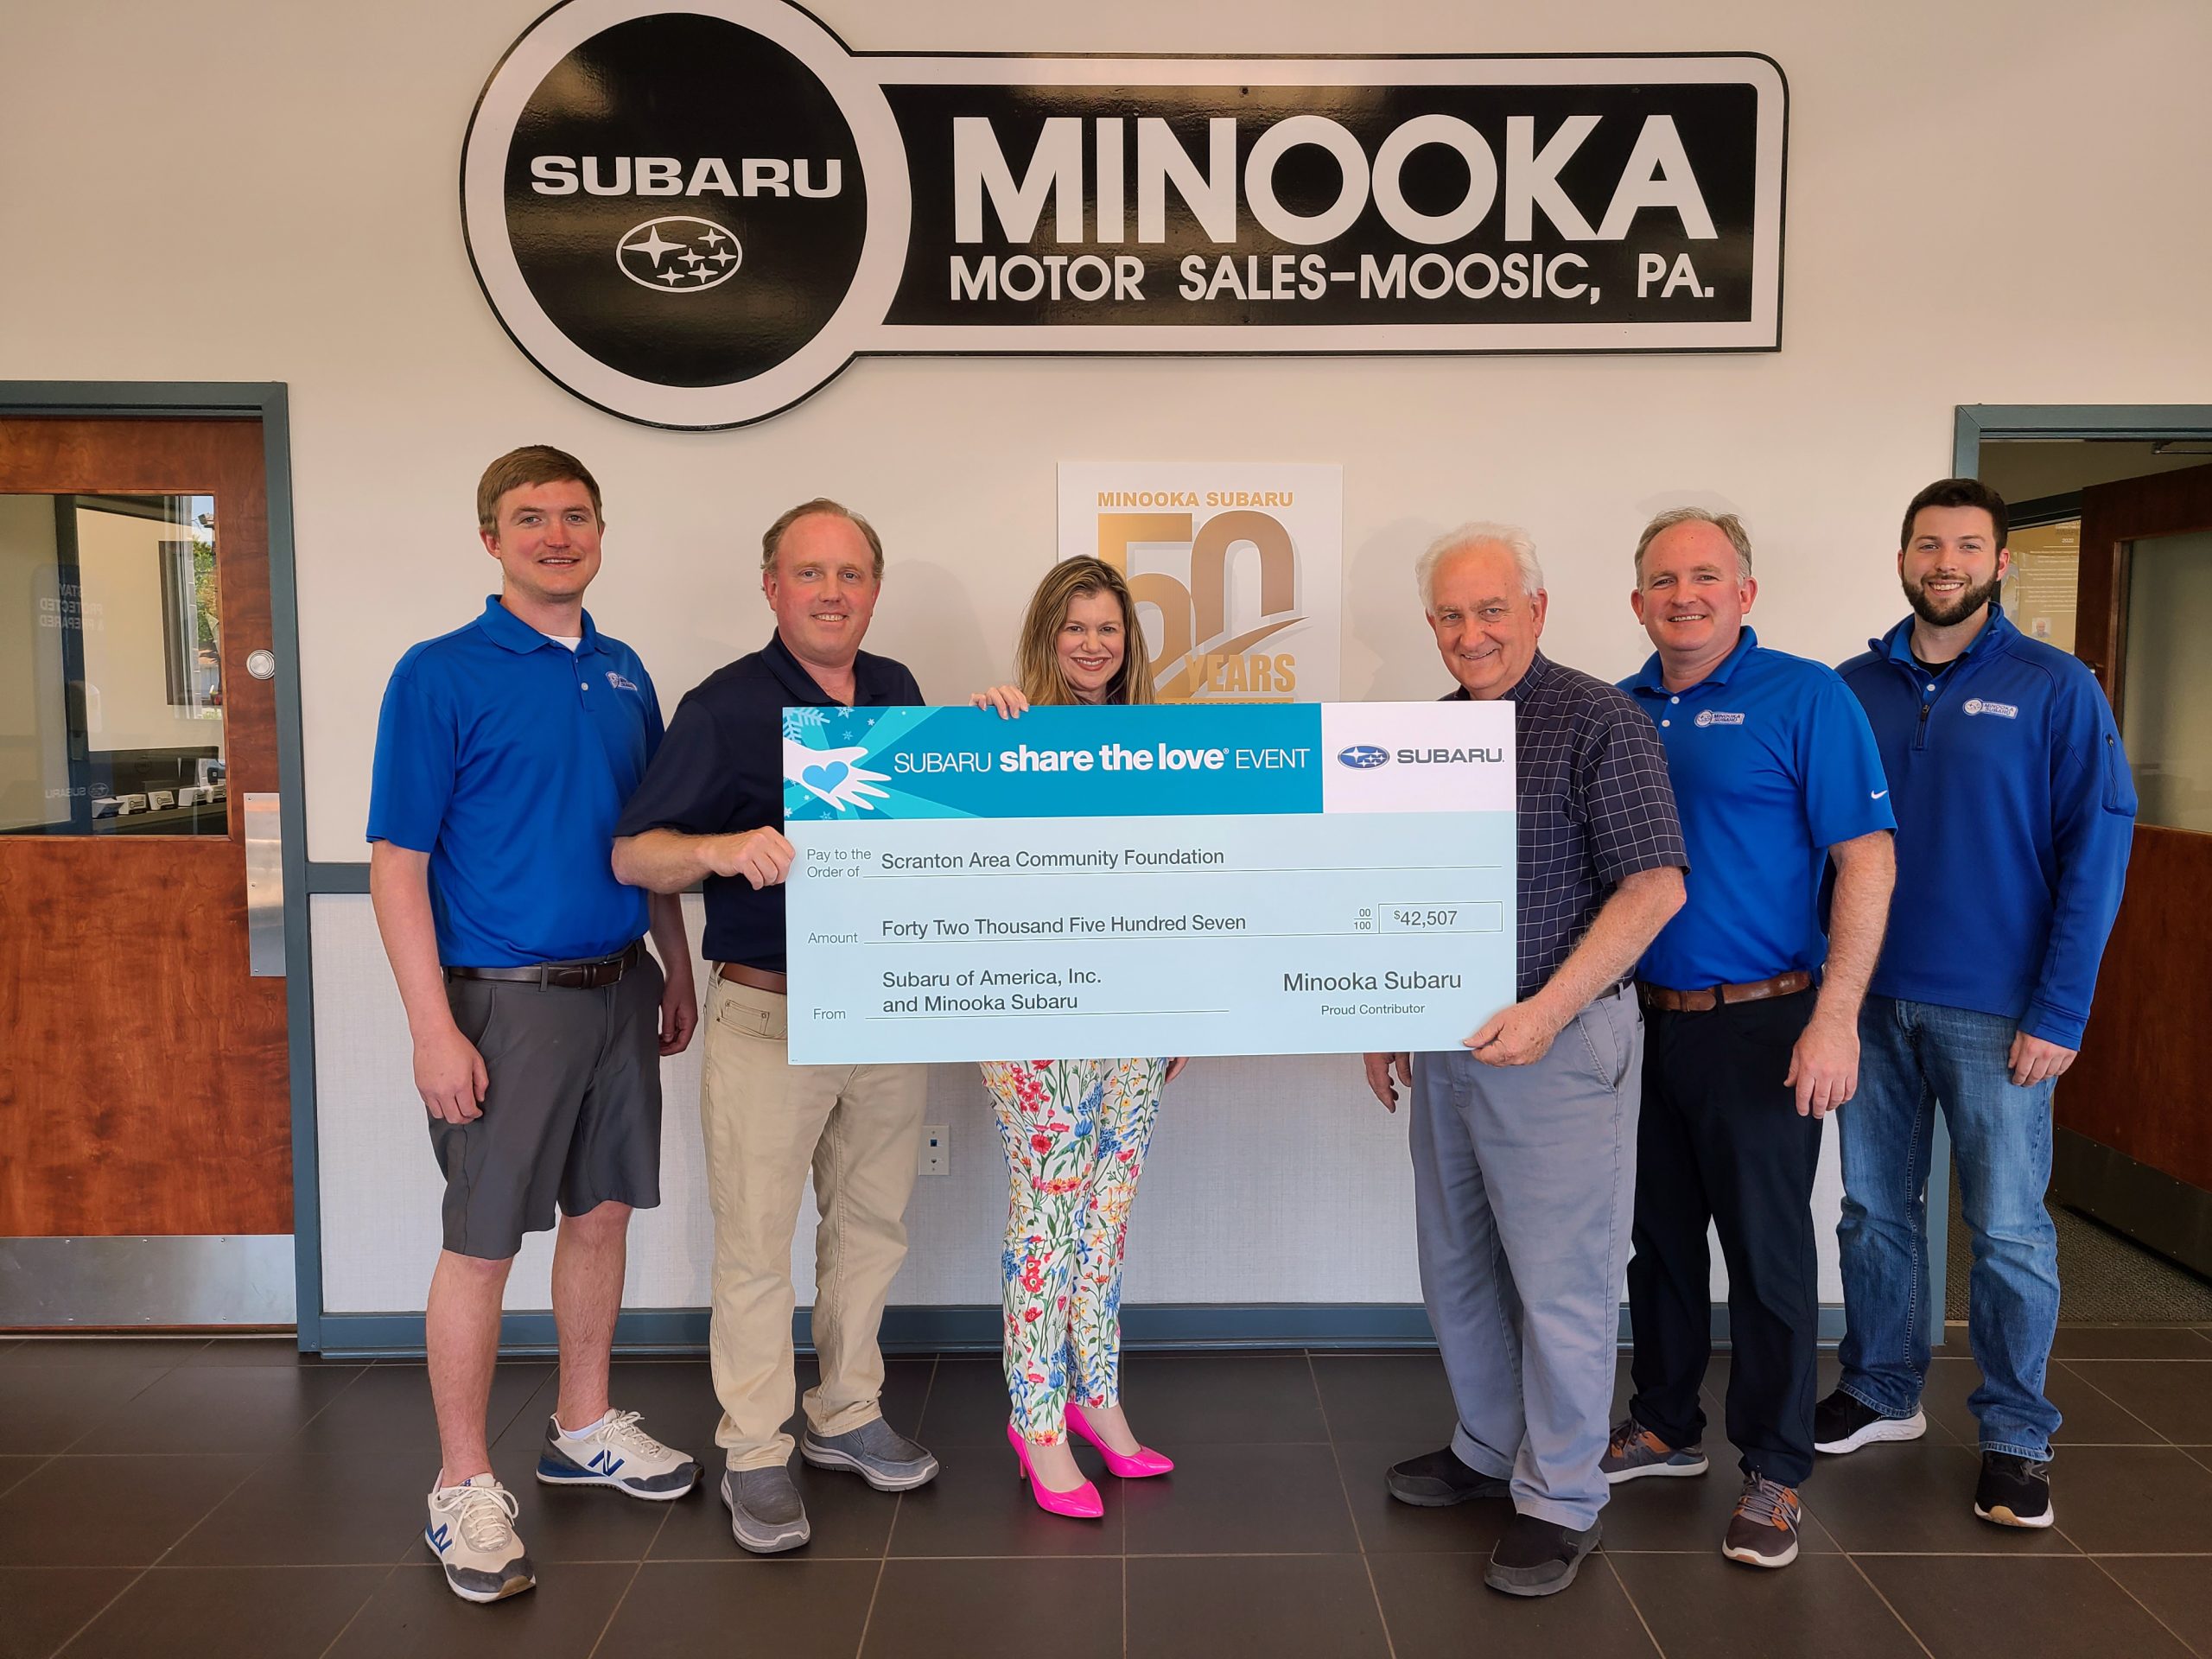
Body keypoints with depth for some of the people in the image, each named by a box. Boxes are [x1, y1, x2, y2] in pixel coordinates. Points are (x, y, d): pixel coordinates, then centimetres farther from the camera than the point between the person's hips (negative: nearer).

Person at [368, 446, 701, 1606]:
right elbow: (397, 862, -11)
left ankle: (584, 1428, 33)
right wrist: (433, 1029, -16)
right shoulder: (441, 675, -8)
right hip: (505, 997, -6)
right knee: (484, 1243, 3)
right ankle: (463, 1487, 19)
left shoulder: (624, 673, 9)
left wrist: (675, 971, 13)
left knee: (603, 1211, 15)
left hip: (619, 987, 6)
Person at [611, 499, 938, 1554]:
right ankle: (756, 1457, 19)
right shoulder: (725, 706, -9)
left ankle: (848, 1417, 33)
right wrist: (723, 849, -31)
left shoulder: (899, 691, 7)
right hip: (769, 1017, -5)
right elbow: (632, 855, -11)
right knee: (756, 1242, 4)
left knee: (871, 1227, 16)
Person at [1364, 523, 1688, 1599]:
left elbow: (1654, 889, -15)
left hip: (1557, 1043, -7)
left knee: (1559, 1280, 4)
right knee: (1457, 1269, 18)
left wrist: (1544, 1011, -21)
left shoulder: (1597, 723, -11)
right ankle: (1489, 1449, 37)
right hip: (1448, 1042, 7)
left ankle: (1561, 1499, 21)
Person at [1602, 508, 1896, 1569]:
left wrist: (1835, 1018, -18)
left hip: (1759, 1024, -5)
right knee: (1658, 1235, 16)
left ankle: (1774, 1472, 20)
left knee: (1766, 1252, 4)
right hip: (1643, 1022, 5)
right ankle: (1664, 1428, 33)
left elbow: (1867, 858, -11)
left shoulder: (1805, 697, -7)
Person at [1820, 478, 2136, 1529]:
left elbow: (2097, 848, -6)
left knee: (2007, 1229, 5)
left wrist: (2060, 1010, -12)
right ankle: (1881, 1392, 31)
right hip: (1868, 996, 3)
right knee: (1874, 1207, 13)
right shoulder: (1856, 688, 6)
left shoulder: (2054, 689, -3)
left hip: (1995, 1008, -3)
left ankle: (2016, 1435, 22)